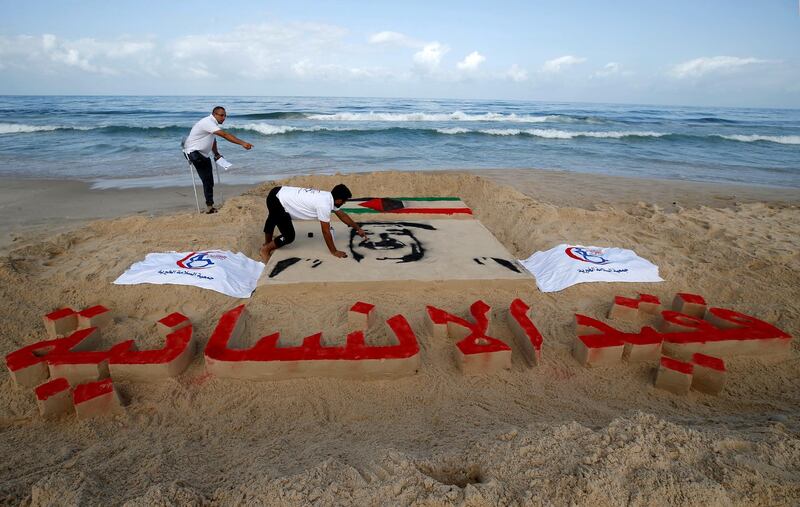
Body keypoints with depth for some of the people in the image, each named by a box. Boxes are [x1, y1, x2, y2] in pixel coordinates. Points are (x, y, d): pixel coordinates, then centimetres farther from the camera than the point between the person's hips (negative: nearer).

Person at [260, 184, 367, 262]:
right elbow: (326, 231, -21)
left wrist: (358, 228, 23)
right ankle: (265, 249, 15)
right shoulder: (324, 205, -26)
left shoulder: (329, 197, 2)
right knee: (289, 236, -8)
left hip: (279, 194, 10)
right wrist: (334, 251, -11)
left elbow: (342, 215, 16)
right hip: (277, 200, -10)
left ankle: (267, 244, 58)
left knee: (273, 219, 33)